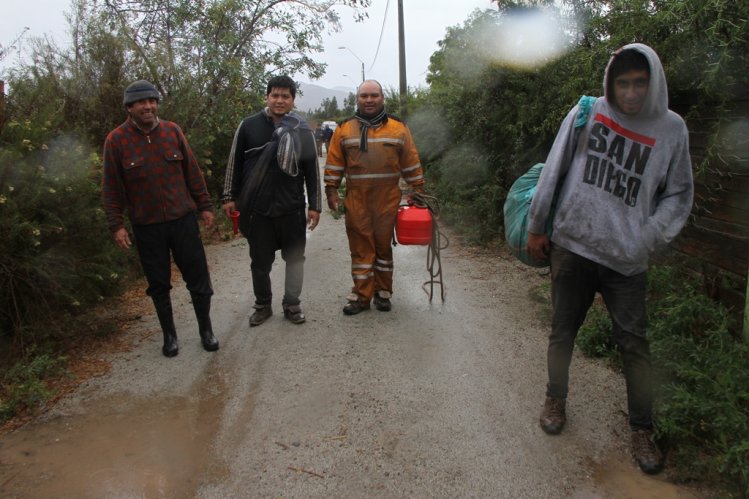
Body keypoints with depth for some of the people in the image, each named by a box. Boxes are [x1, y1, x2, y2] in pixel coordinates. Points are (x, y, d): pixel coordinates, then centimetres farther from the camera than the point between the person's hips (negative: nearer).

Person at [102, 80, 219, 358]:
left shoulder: (172, 131, 0)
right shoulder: (116, 140, -4)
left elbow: (192, 172, 6)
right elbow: (111, 188, -1)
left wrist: (204, 206, 5)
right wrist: (116, 225, -5)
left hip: (183, 220, 1)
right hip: (146, 226, -1)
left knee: (198, 278, 6)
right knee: (159, 284, 11)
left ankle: (206, 330, 24)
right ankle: (169, 335, 28)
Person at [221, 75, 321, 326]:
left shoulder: (302, 129, 1)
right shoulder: (248, 126, 1)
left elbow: (312, 170, 4)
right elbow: (235, 163, 7)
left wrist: (315, 206, 2)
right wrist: (230, 197, 5)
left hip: (292, 208, 0)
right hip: (257, 208, 0)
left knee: (295, 258, 9)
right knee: (260, 261, 10)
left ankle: (292, 304, 26)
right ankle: (263, 305, 28)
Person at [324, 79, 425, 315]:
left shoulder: (398, 128, 6)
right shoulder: (344, 129, 6)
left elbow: (411, 163, 8)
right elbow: (334, 164, 7)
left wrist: (418, 190, 7)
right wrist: (331, 190, 1)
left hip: (387, 199, 0)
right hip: (356, 199, 0)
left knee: (383, 245, 8)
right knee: (360, 246, 3)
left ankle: (383, 293, 20)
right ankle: (361, 295, 10)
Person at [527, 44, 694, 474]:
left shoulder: (671, 128, 1)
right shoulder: (586, 113, -1)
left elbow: (678, 196, 7)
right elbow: (554, 171, 2)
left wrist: (649, 239, -7)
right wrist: (536, 228, 4)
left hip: (627, 259, 0)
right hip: (572, 246, 1)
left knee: (634, 343, 2)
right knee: (563, 330, 13)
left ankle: (643, 430, 19)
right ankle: (556, 401, 34)